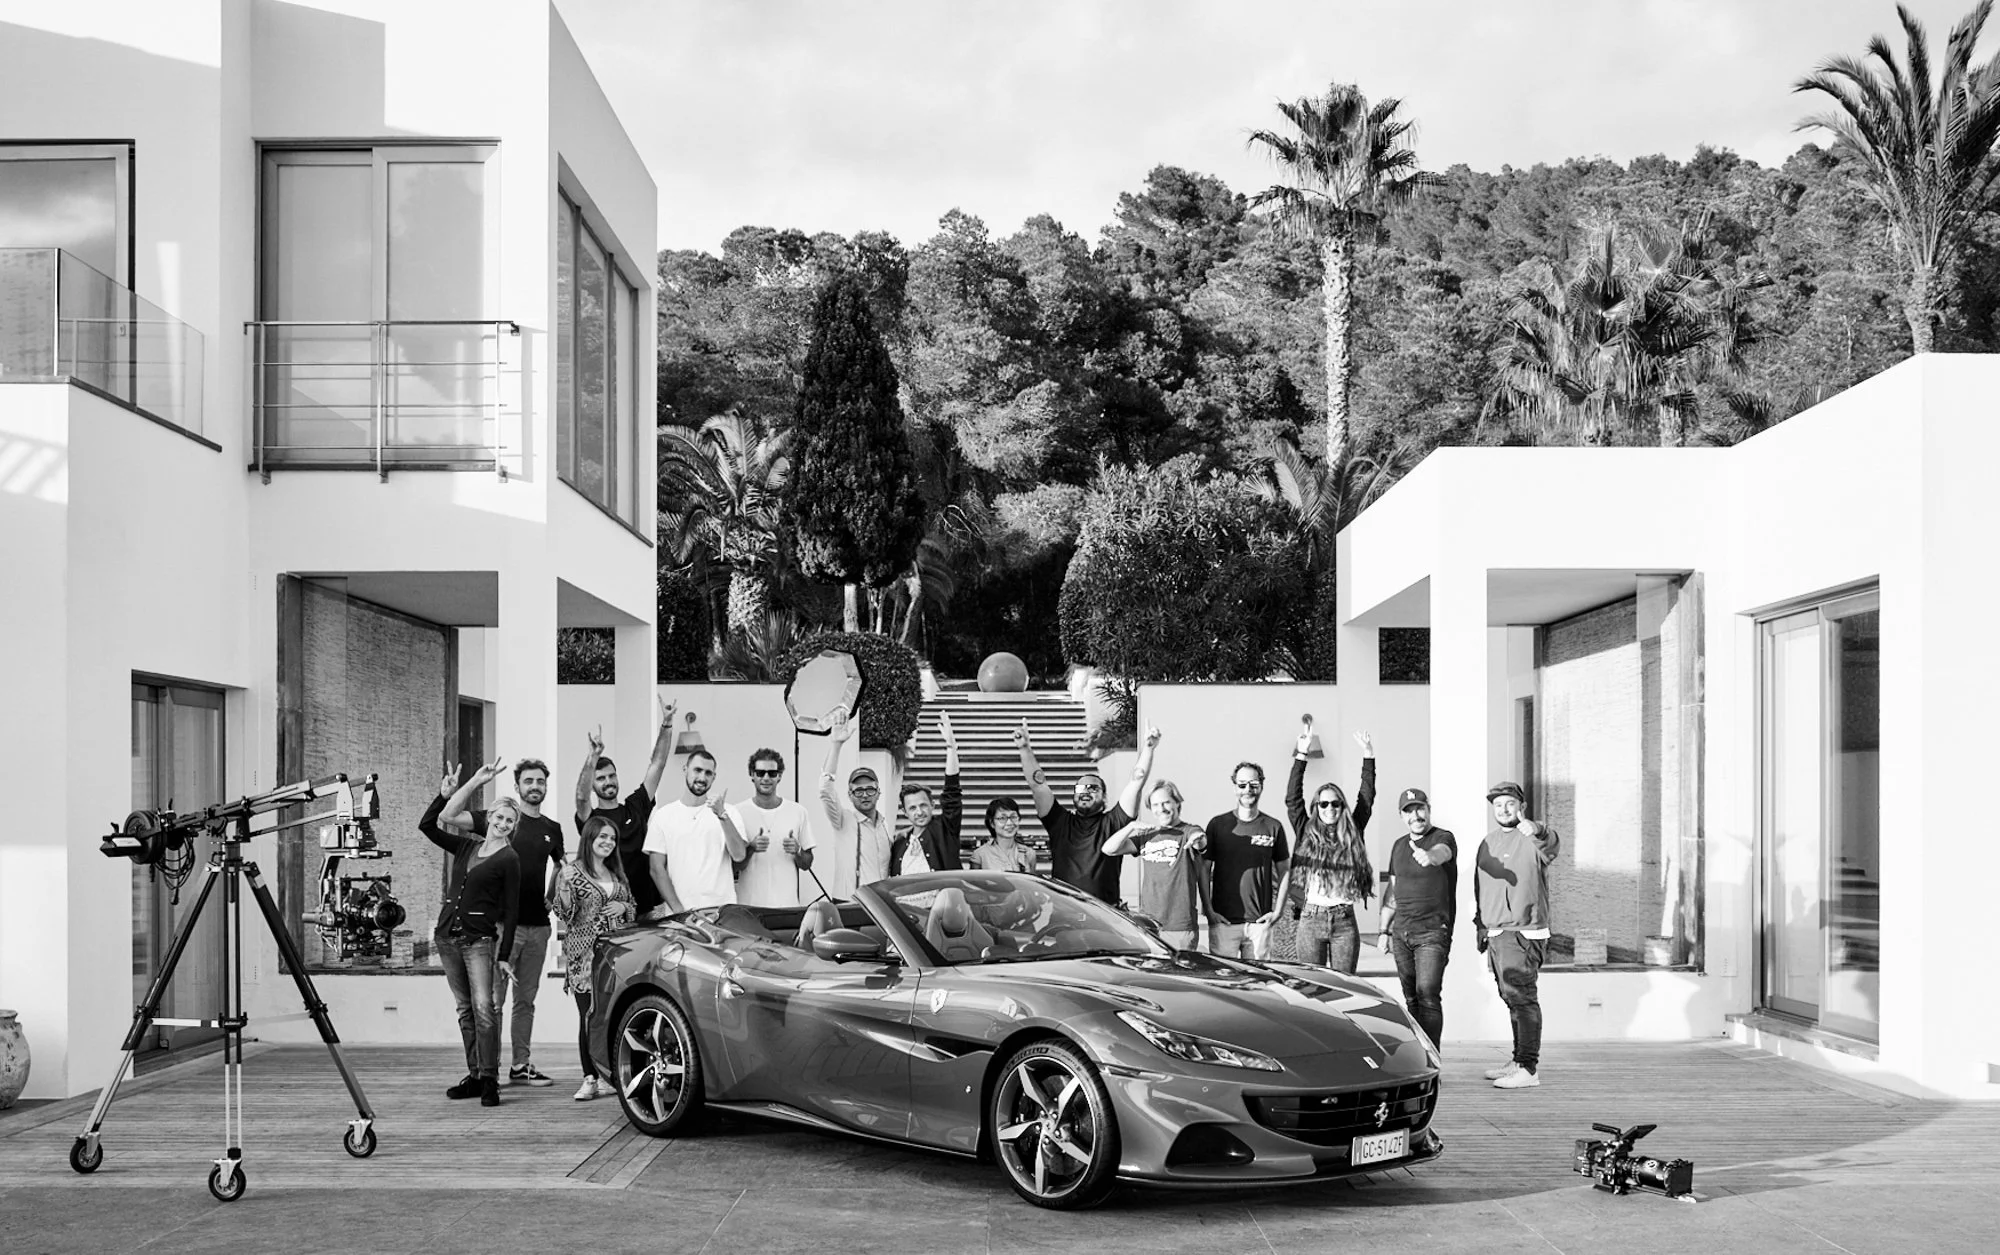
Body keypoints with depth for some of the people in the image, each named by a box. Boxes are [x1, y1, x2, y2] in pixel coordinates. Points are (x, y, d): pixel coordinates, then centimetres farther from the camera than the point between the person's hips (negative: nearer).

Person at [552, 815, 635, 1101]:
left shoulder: (616, 873, 17)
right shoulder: (571, 871, 1)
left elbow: (633, 907, 25)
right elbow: (564, 913, -4)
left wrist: (623, 907, 4)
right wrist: (565, 891, -21)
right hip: (584, 955, -4)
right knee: (589, 1016, -6)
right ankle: (590, 1078, -2)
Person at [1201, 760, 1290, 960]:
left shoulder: (1274, 827, 6)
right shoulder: (1218, 824, 4)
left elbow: (1284, 872, 12)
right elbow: (1204, 871, 7)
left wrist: (1277, 910, 3)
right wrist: (1208, 910, -1)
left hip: (1259, 921, 1)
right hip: (1223, 920, -1)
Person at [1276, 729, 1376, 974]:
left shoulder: (1353, 835, 8)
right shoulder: (1306, 833, 4)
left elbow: (1367, 798, 6)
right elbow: (1292, 798, -3)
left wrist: (1368, 756, 1)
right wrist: (1301, 755, -8)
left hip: (1345, 921, 1)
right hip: (1311, 919, -1)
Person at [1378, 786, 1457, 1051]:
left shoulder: (1443, 838, -5)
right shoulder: (1399, 846, 15)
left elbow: (1440, 853, -30)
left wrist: (1428, 856, -54)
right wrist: (1385, 930, 20)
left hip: (1433, 932, -6)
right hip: (1401, 931, 6)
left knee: (1428, 994, -13)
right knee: (1410, 998, 7)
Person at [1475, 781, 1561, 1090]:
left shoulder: (1532, 839, -7)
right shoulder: (1488, 843, 16)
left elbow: (1552, 844, -32)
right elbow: (1479, 888, 23)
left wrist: (1535, 830, -53)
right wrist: (1480, 926, 18)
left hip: (1524, 933, -8)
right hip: (1495, 934, 8)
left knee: (1522, 998, -11)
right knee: (1511, 999, 14)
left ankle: (1528, 1068, -12)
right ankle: (1519, 1060, 22)